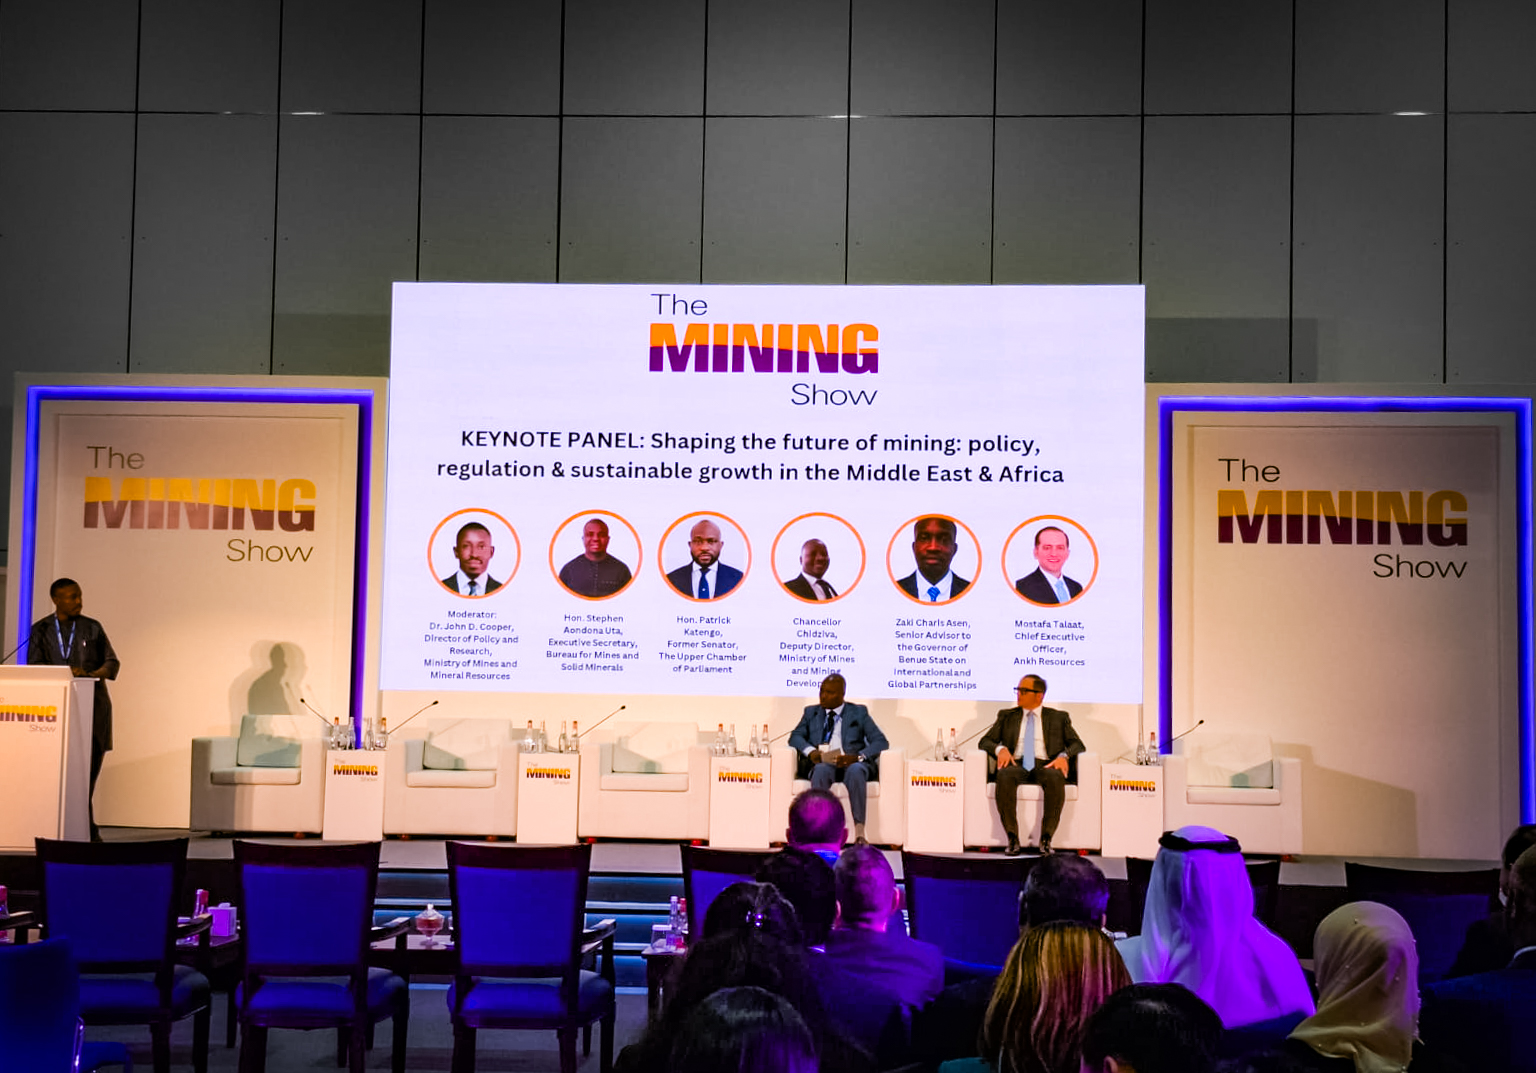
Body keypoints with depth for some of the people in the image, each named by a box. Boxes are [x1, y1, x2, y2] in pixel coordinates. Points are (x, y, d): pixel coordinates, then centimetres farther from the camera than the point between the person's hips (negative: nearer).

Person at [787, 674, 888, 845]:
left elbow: (881, 741, 4)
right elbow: (795, 736, 8)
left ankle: (859, 833, -41)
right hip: (821, 764, 1)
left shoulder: (859, 712, 17)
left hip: (851, 764, -1)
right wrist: (811, 751, -16)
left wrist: (857, 757, -16)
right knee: (822, 769, -36)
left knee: (856, 770, -37)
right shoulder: (811, 712, 23)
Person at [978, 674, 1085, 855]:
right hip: (1016, 764, 1)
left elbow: (1077, 744, 10)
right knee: (1005, 776, -36)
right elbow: (985, 741, 16)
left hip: (1045, 765, -1)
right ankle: (1012, 839, -35)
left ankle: (1046, 839, -32)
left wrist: (1064, 756, -13)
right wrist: (1000, 749, -8)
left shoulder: (1059, 717, 19)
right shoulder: (1007, 716, 23)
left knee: (1056, 778, -38)